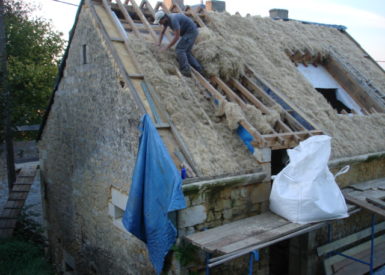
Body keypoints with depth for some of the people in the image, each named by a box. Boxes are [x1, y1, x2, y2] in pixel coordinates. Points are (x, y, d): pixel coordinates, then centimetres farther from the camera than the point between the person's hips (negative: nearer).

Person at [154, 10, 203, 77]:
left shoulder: (173, 19, -26)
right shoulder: (166, 19, 5)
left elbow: (177, 37, -26)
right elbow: (162, 32, 22)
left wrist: (167, 47, -22)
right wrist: (159, 43, 11)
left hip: (191, 31, -10)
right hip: (189, 32, 10)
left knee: (179, 49, -16)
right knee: (185, 52, 7)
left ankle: (185, 71, -26)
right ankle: (198, 69, 5)